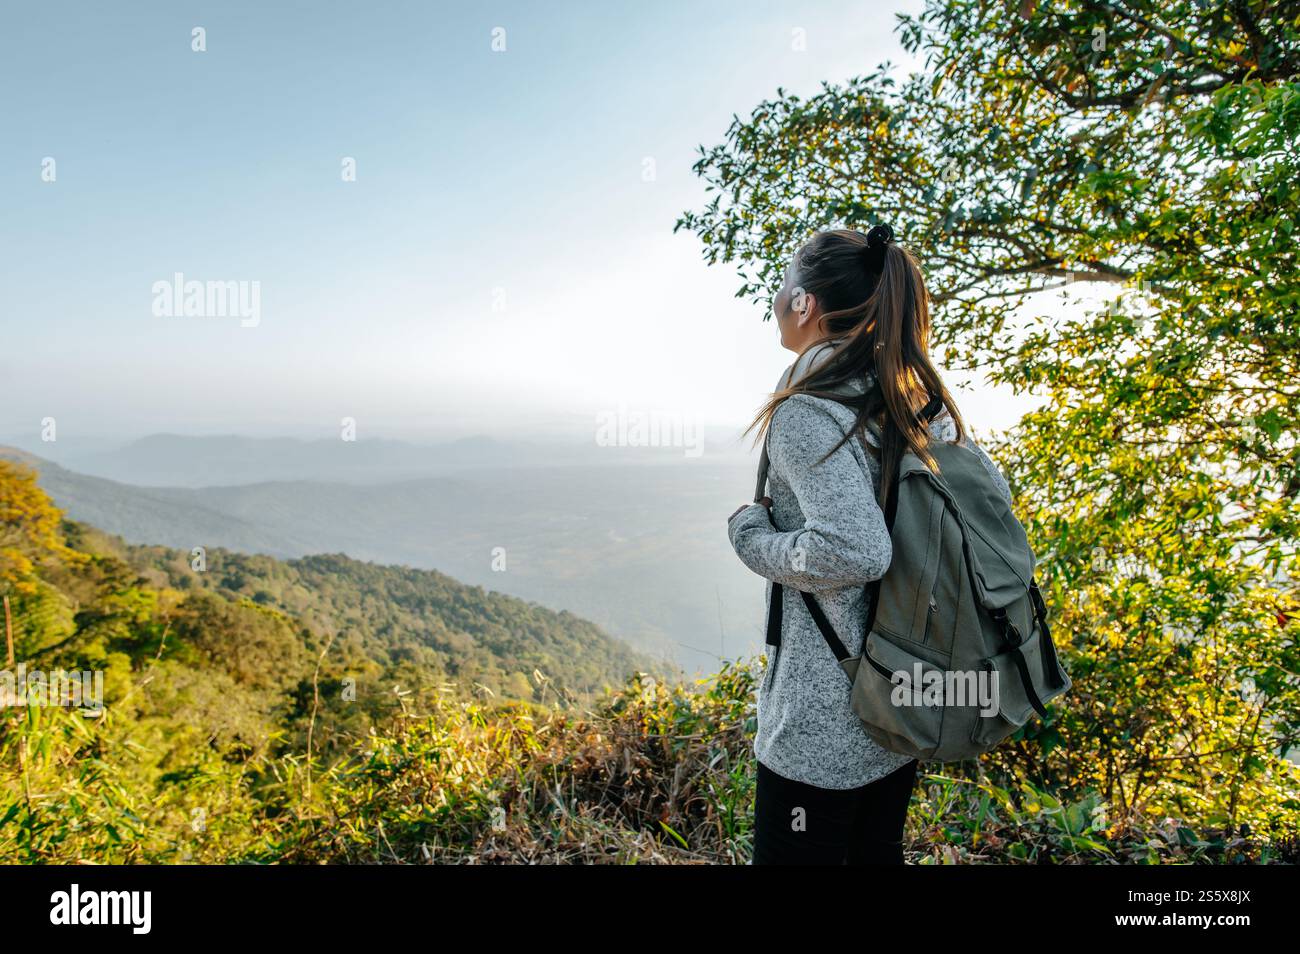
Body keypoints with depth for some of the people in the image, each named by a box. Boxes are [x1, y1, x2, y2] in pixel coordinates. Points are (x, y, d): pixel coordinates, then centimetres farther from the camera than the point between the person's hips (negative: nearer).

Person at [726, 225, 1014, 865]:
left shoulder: (804, 414, -21)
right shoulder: (921, 399, 4)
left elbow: (855, 551, -30)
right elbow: (994, 494, 9)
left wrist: (753, 537, -15)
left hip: (825, 723, -8)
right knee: (878, 852, 25)